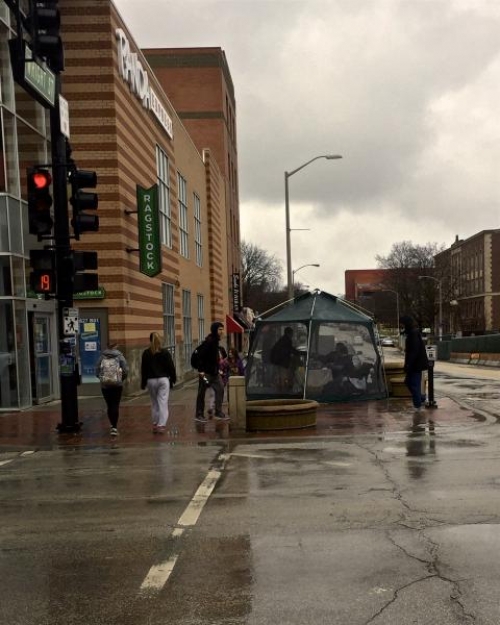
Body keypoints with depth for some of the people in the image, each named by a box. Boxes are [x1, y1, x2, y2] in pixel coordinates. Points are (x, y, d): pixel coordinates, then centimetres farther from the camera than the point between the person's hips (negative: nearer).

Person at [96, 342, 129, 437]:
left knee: (109, 406, 13)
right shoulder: (120, 356, -1)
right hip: (117, 385, -2)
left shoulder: (102, 357, 3)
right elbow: (126, 370, -6)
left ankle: (113, 425, 21)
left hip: (105, 385, 2)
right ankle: (114, 427, -9)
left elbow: (97, 371, 1)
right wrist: (122, 379, 10)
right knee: (116, 406, 0)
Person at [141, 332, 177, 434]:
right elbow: (171, 366, -1)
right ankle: (161, 425, -12)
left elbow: (143, 369, 2)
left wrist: (143, 383, 10)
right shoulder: (165, 352, -4)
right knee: (163, 402, -3)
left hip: (151, 380, 2)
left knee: (154, 403, 13)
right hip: (163, 379, -2)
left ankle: (155, 424, 17)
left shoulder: (146, 353, -1)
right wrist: (173, 378, 11)